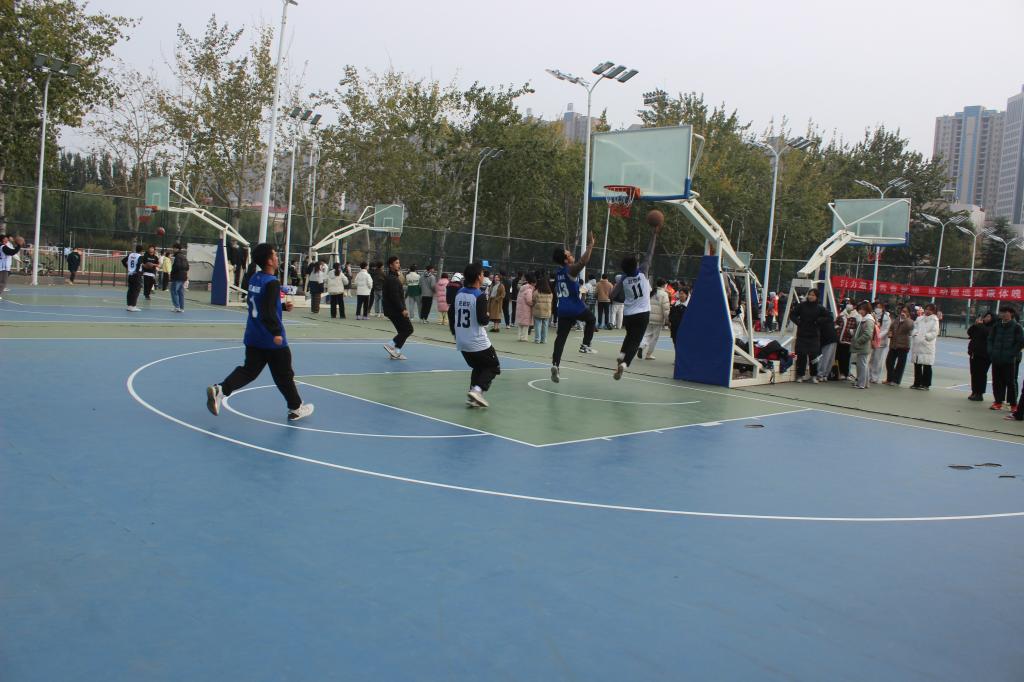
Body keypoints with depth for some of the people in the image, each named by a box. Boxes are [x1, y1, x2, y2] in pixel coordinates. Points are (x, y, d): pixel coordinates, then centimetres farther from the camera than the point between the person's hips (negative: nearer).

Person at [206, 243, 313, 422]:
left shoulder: (254, 279, 8)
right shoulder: (272, 283, -19)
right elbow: (268, 312, -28)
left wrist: (282, 306, 20)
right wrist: (276, 332, -28)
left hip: (253, 338, 7)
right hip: (271, 340, -7)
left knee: (249, 370, 11)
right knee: (284, 375, 6)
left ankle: (219, 389, -9)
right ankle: (296, 409, 19)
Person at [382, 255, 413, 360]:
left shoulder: (394, 277, 19)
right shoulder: (392, 279, -15)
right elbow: (394, 296, -22)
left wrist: (403, 308, 17)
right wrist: (402, 309, -23)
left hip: (394, 310, 10)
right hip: (394, 309, -10)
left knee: (402, 330, 13)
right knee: (408, 329, -7)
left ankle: (396, 353, 13)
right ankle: (391, 345, -8)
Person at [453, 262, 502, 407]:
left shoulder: (459, 293, 5)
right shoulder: (480, 296, -16)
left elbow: (452, 313, 13)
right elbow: (483, 320, -22)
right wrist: (488, 314, 0)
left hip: (462, 342, 7)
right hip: (478, 342, -7)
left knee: (477, 367, 23)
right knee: (494, 367, 9)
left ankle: (472, 396, 11)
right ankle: (477, 390, -11)